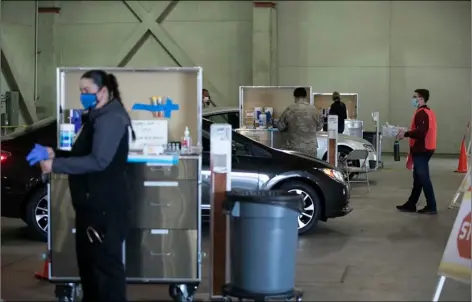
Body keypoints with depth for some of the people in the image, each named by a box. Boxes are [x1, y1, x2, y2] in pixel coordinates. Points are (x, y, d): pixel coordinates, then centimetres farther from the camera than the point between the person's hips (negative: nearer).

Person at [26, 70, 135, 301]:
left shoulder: (111, 119, -17)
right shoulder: (97, 117, 18)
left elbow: (97, 161, -26)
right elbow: (82, 153, 21)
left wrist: (56, 165, -24)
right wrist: (55, 154, 5)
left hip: (105, 204, -11)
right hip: (92, 201, 11)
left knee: (106, 261, -6)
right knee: (88, 258, 17)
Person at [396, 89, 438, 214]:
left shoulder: (421, 113, -15)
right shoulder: (428, 112, 17)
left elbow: (421, 131, -26)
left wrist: (405, 134, -17)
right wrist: (407, 133, 12)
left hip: (421, 150, -11)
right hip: (423, 149, 11)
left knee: (423, 178, -8)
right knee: (418, 178, 13)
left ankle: (431, 206, -6)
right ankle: (411, 204, 19)